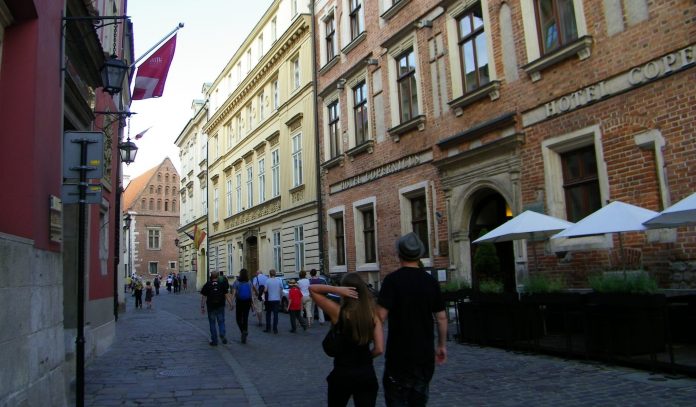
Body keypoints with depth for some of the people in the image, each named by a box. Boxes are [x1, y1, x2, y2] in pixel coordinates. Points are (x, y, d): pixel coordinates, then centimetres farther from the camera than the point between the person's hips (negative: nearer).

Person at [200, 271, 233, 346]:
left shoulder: (207, 285, -3)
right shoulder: (222, 284, -1)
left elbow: (203, 297, -4)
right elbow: (227, 295, -3)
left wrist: (202, 307, 1)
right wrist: (230, 304, 1)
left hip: (211, 307, -1)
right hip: (220, 306, 1)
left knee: (212, 323, 8)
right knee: (221, 322, 13)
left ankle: (214, 340, 10)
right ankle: (222, 335, -10)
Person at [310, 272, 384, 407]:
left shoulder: (338, 312, -14)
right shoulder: (373, 314, -6)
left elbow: (312, 289, -6)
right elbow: (379, 349, -7)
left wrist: (336, 290, -20)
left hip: (342, 374, -1)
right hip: (367, 374, 2)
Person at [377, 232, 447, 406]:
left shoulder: (393, 279, -13)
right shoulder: (431, 281, 1)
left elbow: (381, 316, -18)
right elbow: (441, 317, 5)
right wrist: (442, 345, 16)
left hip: (399, 353, -4)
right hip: (425, 353, 5)